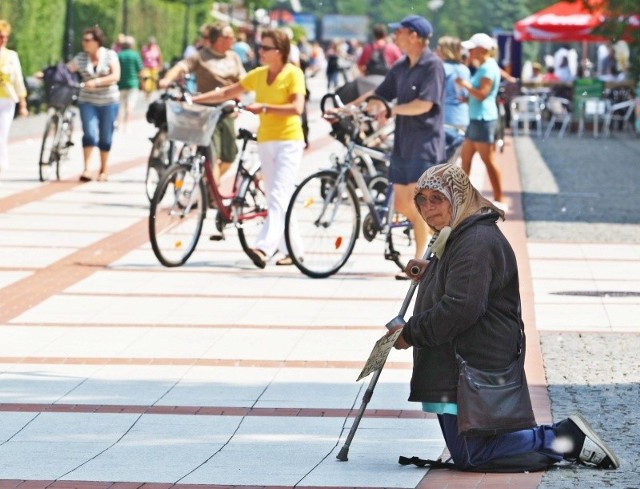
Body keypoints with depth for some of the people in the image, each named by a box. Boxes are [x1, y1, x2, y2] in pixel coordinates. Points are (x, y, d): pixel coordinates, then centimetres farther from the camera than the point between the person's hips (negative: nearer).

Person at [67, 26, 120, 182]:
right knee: (90, 134, -14)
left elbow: (115, 76, -12)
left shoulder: (110, 55, -3)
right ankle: (86, 169, -15)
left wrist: (96, 82, -25)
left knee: (105, 137, 6)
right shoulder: (80, 58, 2)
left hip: (109, 102, 0)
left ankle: (104, 169, 22)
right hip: (88, 101, 0)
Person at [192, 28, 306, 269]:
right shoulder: (258, 75, 10)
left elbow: (297, 108, -20)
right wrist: (194, 99, 5)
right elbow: (227, 93, 12)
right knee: (277, 200, 9)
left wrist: (264, 108, -24)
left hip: (288, 141, -7)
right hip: (265, 141, 7)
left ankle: (264, 248, -28)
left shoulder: (293, 73, -9)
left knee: (278, 197, -16)